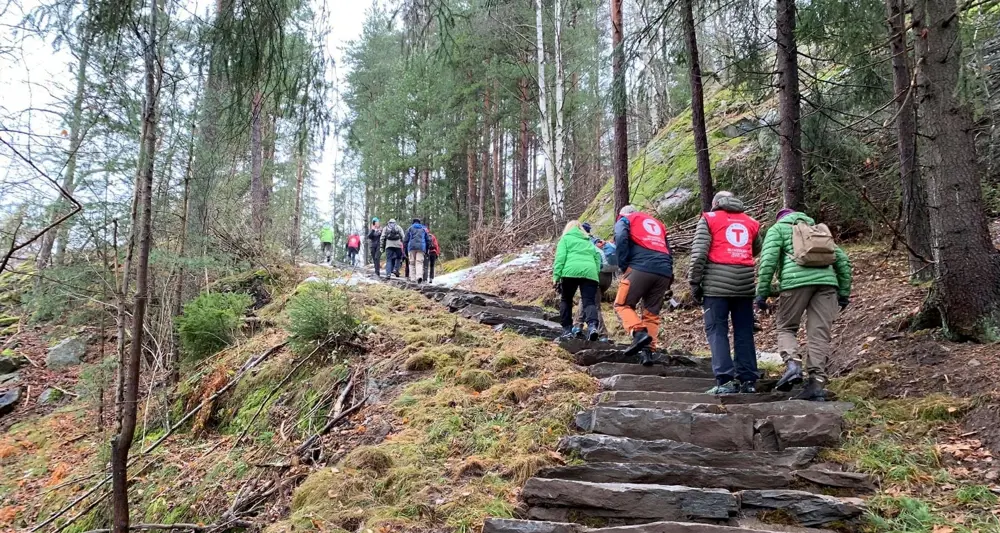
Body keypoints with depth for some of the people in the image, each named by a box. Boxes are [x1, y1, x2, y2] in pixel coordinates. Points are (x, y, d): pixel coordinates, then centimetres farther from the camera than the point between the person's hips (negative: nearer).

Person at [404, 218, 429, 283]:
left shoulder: (410, 229, 15)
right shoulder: (424, 229, 21)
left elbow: (405, 240, 8)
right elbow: (428, 240, 18)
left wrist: (405, 250, 9)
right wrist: (426, 251, 20)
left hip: (412, 247, -1)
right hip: (421, 248, 1)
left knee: (412, 263, 5)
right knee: (419, 263, -6)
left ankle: (412, 278, -1)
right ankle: (419, 276, -28)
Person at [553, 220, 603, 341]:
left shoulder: (566, 238, 19)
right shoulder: (589, 241, 33)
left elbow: (560, 257, 4)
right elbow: (597, 258, 24)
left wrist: (556, 276, -1)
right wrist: (596, 273, 22)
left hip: (571, 271, -3)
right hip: (589, 272, 3)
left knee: (566, 300, 14)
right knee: (589, 302, -4)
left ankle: (567, 330, 8)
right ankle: (592, 326, -30)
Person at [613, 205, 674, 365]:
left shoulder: (624, 220, 18)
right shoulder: (658, 223, 34)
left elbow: (621, 239, -4)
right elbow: (668, 251, 26)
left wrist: (623, 266, 0)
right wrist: (670, 277, 22)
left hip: (641, 268, -5)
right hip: (664, 272, 5)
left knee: (622, 304, 4)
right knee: (652, 313, 10)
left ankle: (639, 333, -19)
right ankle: (647, 351, -2)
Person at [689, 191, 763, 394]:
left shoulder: (709, 218, 7)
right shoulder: (751, 222, 18)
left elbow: (699, 252, -3)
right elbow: (756, 250, 25)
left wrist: (694, 281, -1)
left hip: (717, 282, -3)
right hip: (745, 282, 4)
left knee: (717, 330, -1)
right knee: (744, 332, 9)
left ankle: (725, 380, -10)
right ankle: (748, 380, 9)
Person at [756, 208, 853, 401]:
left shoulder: (778, 228, 19)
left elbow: (768, 259, 1)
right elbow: (842, 259, 25)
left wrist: (762, 293, 0)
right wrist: (844, 292, 24)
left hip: (796, 281, -4)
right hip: (826, 280, 4)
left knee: (786, 328, 10)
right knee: (819, 333, 2)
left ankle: (792, 364, -14)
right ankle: (817, 383, -6)